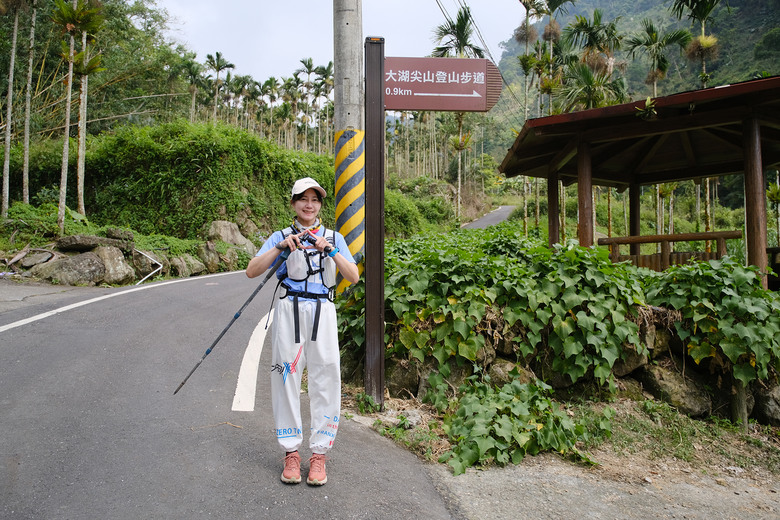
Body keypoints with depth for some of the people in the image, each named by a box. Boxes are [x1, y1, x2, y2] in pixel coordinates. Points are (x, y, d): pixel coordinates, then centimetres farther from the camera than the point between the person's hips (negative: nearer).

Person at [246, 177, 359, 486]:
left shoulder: (334, 238, 12)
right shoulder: (281, 237, 9)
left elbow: (354, 277, -1)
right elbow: (252, 271, -4)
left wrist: (330, 250, -14)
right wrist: (281, 247, -16)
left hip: (323, 313, 1)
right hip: (289, 311, 0)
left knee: (325, 381, -2)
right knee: (286, 379, 1)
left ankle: (319, 454, 10)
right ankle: (291, 452, 15)